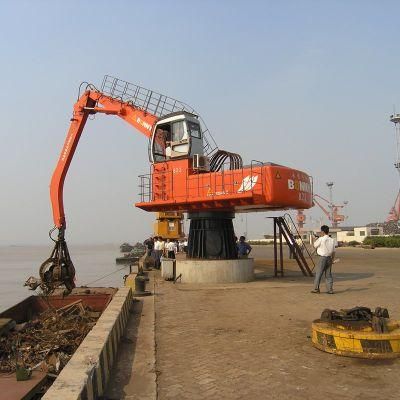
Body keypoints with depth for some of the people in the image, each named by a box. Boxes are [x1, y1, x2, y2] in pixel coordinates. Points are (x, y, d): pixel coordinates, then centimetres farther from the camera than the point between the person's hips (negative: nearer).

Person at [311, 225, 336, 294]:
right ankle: (330, 290, 11)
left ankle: (316, 289, 3)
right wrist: (332, 260, 17)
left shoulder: (321, 239, -12)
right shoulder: (332, 240, 6)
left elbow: (315, 245, 3)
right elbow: (333, 251, 8)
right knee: (328, 274, 10)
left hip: (322, 258, -5)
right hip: (329, 258, 5)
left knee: (318, 273, 1)